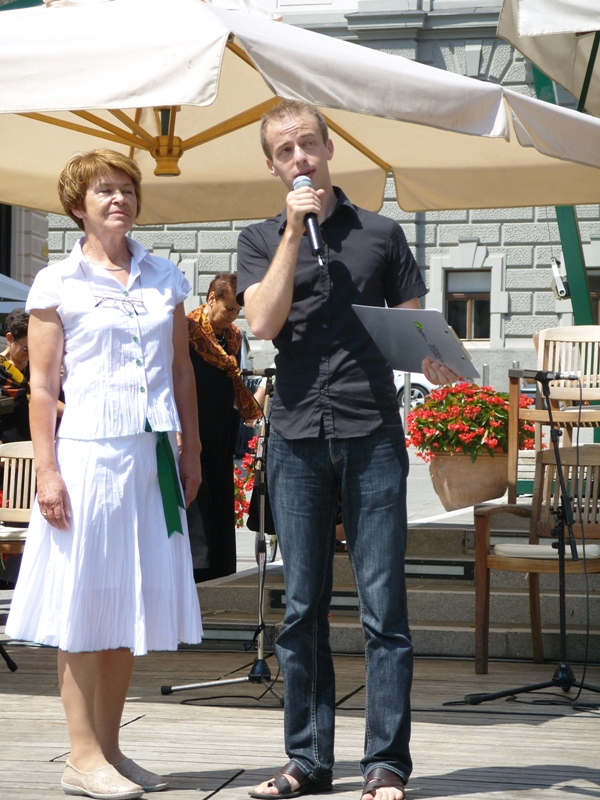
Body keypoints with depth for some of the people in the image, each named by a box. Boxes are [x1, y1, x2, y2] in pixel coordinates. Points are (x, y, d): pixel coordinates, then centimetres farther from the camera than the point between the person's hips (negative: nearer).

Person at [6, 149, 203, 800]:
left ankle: (109, 747, 16)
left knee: (133, 599, 7)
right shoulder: (57, 284, 0)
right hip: (89, 452, -5)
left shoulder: (164, 279, 13)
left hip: (154, 454, 5)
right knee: (84, 602, -3)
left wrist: (191, 451, 11)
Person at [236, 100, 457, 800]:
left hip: (373, 434, -1)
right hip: (297, 438, 1)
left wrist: (434, 362, -9)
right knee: (303, 605, 5)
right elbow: (264, 321, -5)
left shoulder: (380, 235, 12)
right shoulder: (260, 241, 13)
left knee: (382, 603, -4)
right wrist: (295, 229, -6)